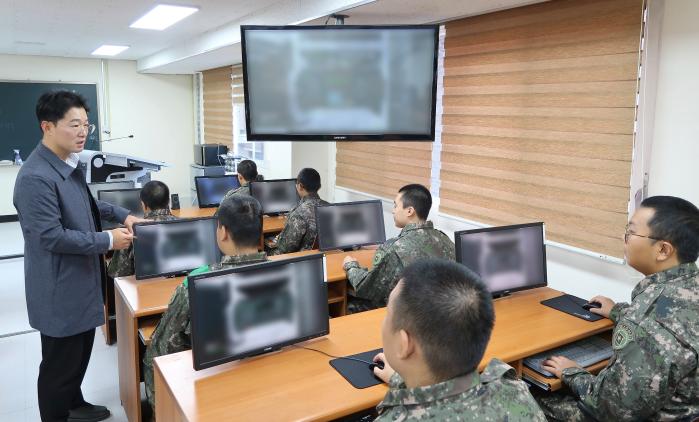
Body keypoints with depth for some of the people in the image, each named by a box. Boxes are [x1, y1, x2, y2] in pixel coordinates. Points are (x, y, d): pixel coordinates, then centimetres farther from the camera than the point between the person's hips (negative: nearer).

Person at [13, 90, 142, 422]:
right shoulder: (35, 177, -26)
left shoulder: (69, 163, 5)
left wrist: (122, 215, 9)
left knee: (80, 354, 26)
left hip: (81, 281, 10)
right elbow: (52, 237, -27)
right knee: (60, 364, 9)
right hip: (60, 290, -10)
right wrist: (108, 241, -21)